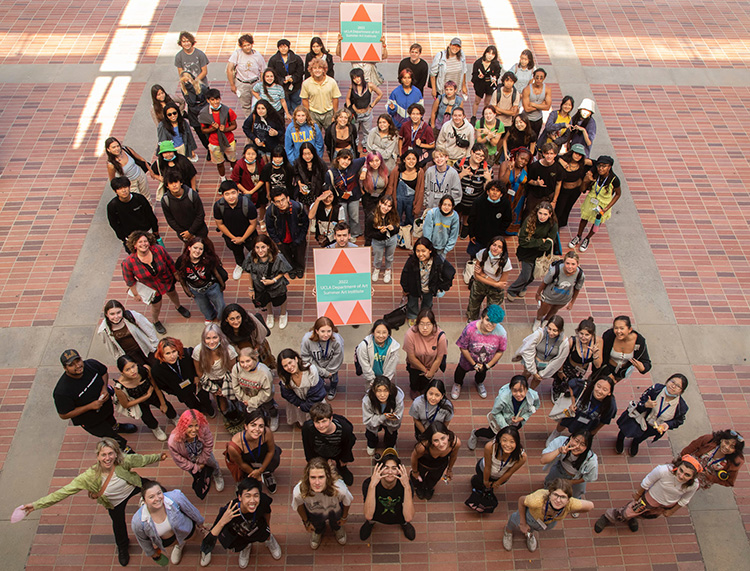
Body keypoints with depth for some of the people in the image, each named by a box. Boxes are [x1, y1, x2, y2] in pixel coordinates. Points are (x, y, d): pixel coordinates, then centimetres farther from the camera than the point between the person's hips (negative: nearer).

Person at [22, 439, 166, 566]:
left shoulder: (124, 461, -38)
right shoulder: (91, 476, -39)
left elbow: (140, 460, -18)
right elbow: (65, 491, -34)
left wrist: (158, 456, -1)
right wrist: (36, 505, -37)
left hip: (134, 486, 0)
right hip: (115, 502, 0)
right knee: (119, 524, 22)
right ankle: (122, 547, 57)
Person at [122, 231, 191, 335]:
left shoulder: (159, 250, -30)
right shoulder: (128, 263, -32)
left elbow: (170, 263, -11)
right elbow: (130, 281, -14)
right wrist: (135, 294, -4)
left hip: (167, 280, 2)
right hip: (151, 288, -2)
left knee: (172, 294, 31)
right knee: (156, 306, 18)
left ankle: (178, 307, 67)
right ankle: (155, 321, 54)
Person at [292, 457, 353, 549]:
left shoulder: (339, 489, -45)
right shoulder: (298, 491, -43)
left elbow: (347, 502, -17)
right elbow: (299, 505, -15)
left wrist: (344, 517, 3)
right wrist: (306, 522, 3)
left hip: (335, 510, 0)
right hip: (313, 513, 0)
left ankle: (337, 528, 56)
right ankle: (318, 531, 51)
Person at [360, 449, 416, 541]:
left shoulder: (404, 484, -26)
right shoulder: (368, 483, -27)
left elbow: (409, 518, -34)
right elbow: (368, 516, -36)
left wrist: (407, 487, -45)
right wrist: (372, 485, -46)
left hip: (398, 516, 1)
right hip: (377, 515, -1)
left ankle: (403, 523, 14)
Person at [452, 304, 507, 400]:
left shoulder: (501, 333, -34)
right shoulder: (470, 328, -39)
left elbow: (500, 351, -16)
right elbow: (463, 348, -24)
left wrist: (488, 365, -13)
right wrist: (473, 364, -17)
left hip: (487, 361, 2)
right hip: (469, 359, -1)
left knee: (482, 372, 34)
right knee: (462, 369, 29)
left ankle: (479, 383, 72)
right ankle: (457, 384, 65)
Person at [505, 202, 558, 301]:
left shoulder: (553, 225, -17)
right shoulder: (529, 220, -21)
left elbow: (546, 246, -17)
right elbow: (522, 241, -22)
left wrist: (532, 242, -19)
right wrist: (541, 241, -20)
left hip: (540, 255, 3)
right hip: (527, 254, -3)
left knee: (532, 275, 19)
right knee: (525, 276, 3)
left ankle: (522, 287, 51)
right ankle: (511, 291, 30)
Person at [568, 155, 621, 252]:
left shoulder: (614, 180, -28)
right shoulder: (594, 175, -21)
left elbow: (618, 194, -11)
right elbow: (584, 188, -6)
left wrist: (607, 208, -17)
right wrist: (586, 180, -29)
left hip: (603, 205, -2)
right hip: (591, 200, 2)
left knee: (596, 224, 19)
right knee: (584, 219, 19)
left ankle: (587, 239, 47)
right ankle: (578, 236, 47)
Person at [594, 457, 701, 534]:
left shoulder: (693, 485, -32)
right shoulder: (663, 470, -43)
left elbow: (684, 500, -9)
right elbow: (646, 482, -22)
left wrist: (671, 511, 4)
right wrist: (638, 494, -6)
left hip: (667, 506, 3)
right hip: (651, 497, -3)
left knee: (650, 515, 30)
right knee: (627, 513, 11)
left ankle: (633, 517, 63)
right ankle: (608, 517, 41)